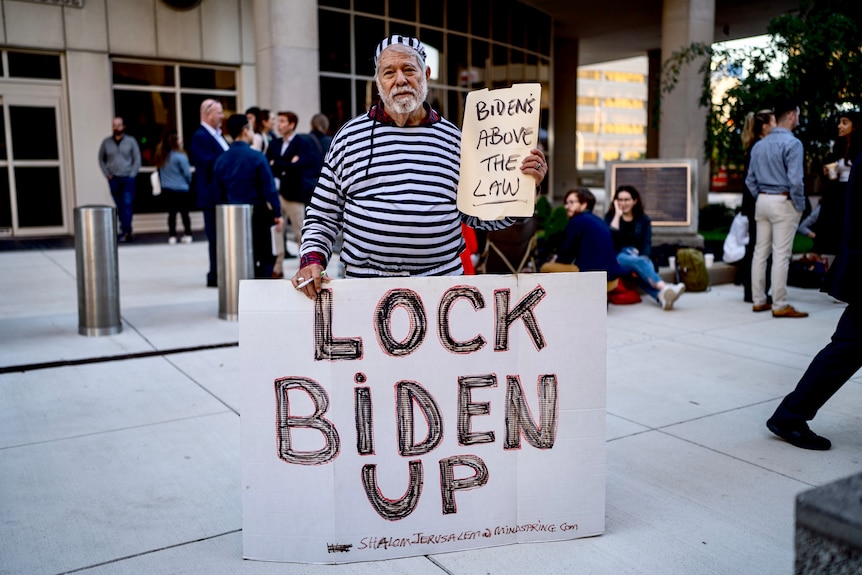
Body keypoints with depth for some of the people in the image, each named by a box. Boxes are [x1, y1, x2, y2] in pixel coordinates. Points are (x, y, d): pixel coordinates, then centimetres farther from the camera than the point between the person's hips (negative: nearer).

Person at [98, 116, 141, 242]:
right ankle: (125, 230, 13)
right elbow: (101, 159, 13)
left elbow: (137, 159, 3)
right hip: (113, 179, 2)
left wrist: (132, 174, -6)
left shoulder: (131, 141, 2)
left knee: (127, 205, -11)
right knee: (120, 207, 6)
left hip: (128, 179, -2)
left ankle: (126, 230, -12)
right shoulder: (106, 142, 7)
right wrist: (107, 174, 2)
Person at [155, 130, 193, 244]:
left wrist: (164, 182, 18)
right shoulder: (180, 156, -16)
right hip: (181, 189, -5)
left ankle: (172, 236, 9)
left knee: (171, 212, 10)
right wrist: (188, 182, 10)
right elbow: (187, 173, -10)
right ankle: (188, 235, 8)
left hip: (166, 188, 5)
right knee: (184, 212, 5)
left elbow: (160, 171, 7)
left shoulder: (161, 155, 1)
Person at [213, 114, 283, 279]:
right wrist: (277, 213, -5)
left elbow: (220, 191, 6)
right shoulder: (257, 157, -12)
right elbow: (269, 188, -13)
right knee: (264, 257, 5)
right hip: (258, 214, -5)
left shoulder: (221, 160, 1)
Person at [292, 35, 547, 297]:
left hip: (444, 278, 1)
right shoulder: (350, 135, 4)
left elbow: (477, 214, 8)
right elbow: (323, 213, 7)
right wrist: (313, 259, -7)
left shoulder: (452, 138, 6)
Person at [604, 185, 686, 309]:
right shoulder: (610, 217, 10)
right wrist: (617, 215, -7)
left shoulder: (644, 219, 15)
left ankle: (661, 296, -64)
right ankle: (664, 288, -60)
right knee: (639, 262, -36)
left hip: (638, 256, 2)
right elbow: (610, 237, -10)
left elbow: (647, 243, 4)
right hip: (617, 257, -2)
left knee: (644, 267, -36)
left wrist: (642, 258, -16)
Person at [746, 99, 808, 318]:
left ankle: (758, 301, 16)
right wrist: (800, 206, -7)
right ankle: (780, 305, -1)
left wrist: (760, 198, 16)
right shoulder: (792, 143, -12)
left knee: (760, 251, 10)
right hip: (783, 202, -7)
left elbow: (750, 180, 12)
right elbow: (795, 180, -18)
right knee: (781, 254, -5)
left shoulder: (759, 145, 10)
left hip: (762, 201, 7)